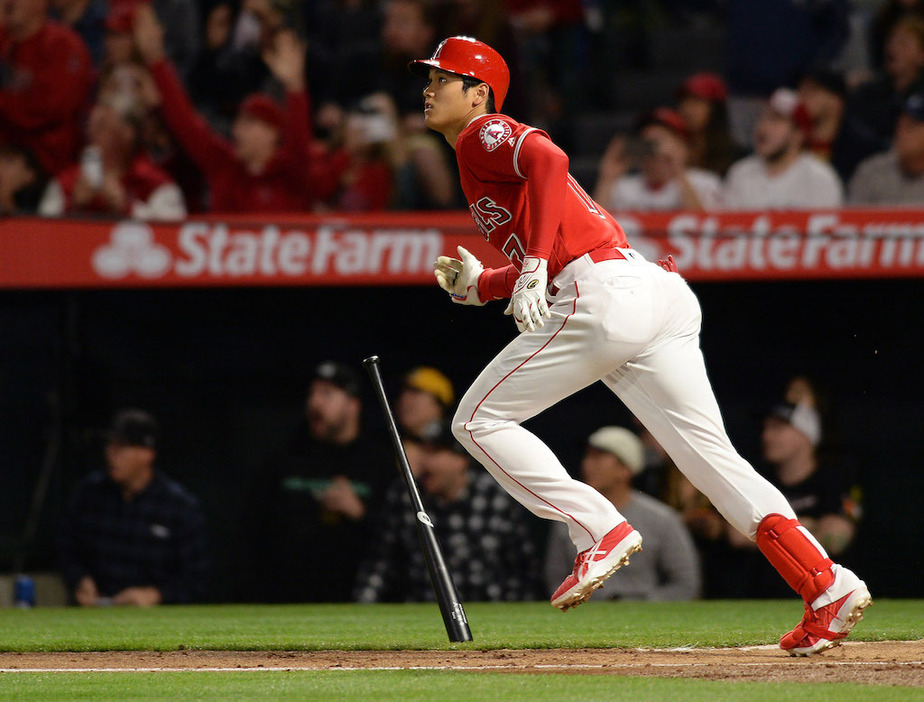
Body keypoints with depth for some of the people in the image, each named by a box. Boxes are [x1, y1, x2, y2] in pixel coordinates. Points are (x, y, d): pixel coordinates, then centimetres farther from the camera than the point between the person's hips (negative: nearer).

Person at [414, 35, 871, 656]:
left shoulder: (483, 135, 5)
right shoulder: (488, 155, 32)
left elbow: (548, 160, -18)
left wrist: (534, 267, -21)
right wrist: (482, 285, 28)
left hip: (605, 298, -9)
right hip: (660, 296, 9)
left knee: (480, 420, 2)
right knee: (713, 456, 2)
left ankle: (602, 534, -6)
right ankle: (827, 586, -10)